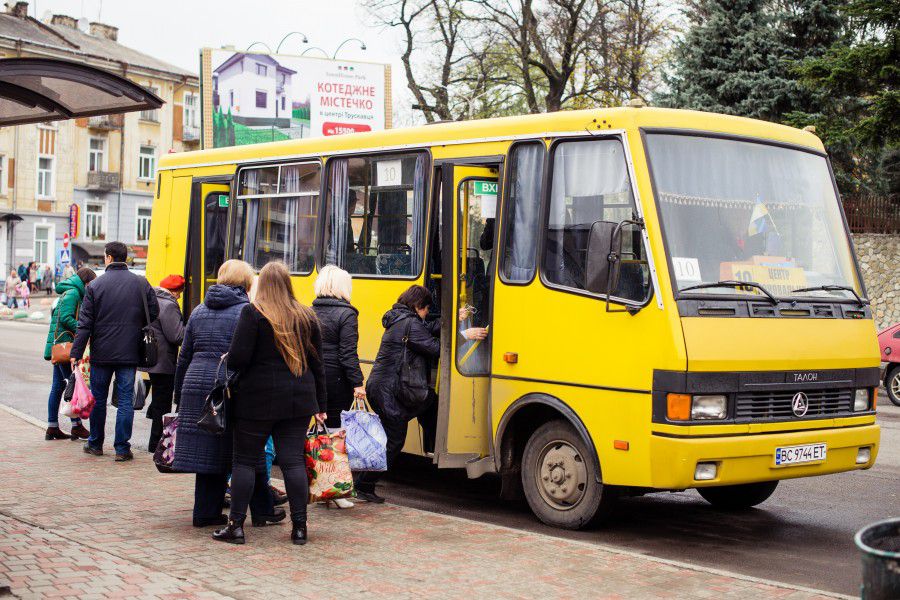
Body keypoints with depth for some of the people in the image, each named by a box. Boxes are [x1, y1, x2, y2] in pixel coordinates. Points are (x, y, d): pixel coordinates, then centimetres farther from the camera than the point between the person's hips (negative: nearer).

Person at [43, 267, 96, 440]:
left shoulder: (68, 292, 20)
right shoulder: (72, 293, -10)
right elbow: (66, 318, -20)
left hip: (58, 346, 10)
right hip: (63, 344, -10)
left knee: (58, 385, 10)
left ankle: (52, 427, 12)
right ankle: (76, 425, -4)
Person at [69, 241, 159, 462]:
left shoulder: (95, 286, -5)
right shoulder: (141, 284, -1)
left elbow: (85, 323, -5)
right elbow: (154, 313, 4)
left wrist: (76, 353, -2)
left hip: (101, 353, 0)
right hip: (129, 353, 1)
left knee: (98, 398, 13)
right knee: (125, 400, 4)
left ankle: (95, 444, 23)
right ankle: (122, 448, 2)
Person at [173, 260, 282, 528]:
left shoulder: (199, 311, 13)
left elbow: (184, 357, 16)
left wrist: (180, 394, 22)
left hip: (197, 386, 5)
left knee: (206, 451, 10)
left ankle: (206, 512, 13)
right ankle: (262, 510, 13)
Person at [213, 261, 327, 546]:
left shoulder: (253, 313, -8)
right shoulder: (307, 317, 7)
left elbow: (237, 358, -14)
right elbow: (317, 364, 10)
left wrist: (228, 362, 10)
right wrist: (320, 405, 16)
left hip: (258, 399, -4)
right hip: (298, 401, 4)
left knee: (244, 460, 5)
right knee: (293, 460, 5)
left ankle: (236, 525, 6)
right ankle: (299, 527, 5)